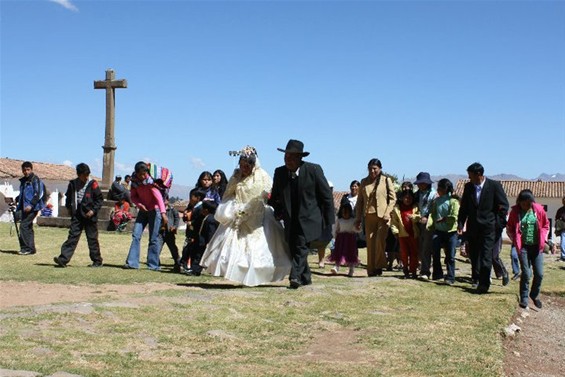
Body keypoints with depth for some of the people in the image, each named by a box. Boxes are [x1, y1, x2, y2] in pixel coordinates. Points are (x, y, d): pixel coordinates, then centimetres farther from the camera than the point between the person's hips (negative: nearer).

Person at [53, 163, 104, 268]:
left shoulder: (93, 184, -7)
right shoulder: (73, 184, 5)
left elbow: (100, 199, -3)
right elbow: (68, 197, 21)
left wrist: (93, 210, -11)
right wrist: (69, 208, 9)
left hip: (89, 216, -3)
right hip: (76, 216, 3)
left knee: (92, 239, 4)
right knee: (72, 237, -2)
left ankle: (97, 261, 15)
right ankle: (63, 259, -7)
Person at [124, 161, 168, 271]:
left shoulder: (150, 181, -19)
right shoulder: (135, 181, -4)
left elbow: (158, 196, -30)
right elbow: (133, 196, 5)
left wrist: (163, 213, -41)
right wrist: (139, 204, -16)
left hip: (154, 210, -5)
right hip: (143, 210, 5)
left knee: (154, 238, -4)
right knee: (136, 235, -2)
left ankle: (153, 265, 2)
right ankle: (132, 262, 0)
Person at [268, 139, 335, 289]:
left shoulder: (314, 170, -10)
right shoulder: (279, 172, 1)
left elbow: (327, 195, -6)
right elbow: (275, 197, 15)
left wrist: (329, 222, -6)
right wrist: (277, 213, 6)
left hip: (308, 219, -5)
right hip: (290, 220, 5)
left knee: (301, 246, -18)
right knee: (294, 249, 7)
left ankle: (295, 276, -20)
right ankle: (306, 277, 22)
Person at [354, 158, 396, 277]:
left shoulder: (386, 180, 5)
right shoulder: (364, 182, 14)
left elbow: (393, 198, 2)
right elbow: (360, 201, 15)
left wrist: (387, 213, -10)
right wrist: (358, 218, 9)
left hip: (382, 216, -3)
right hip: (369, 217, 3)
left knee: (380, 241, -15)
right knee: (370, 244, 2)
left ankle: (379, 266, -1)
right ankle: (371, 270, 7)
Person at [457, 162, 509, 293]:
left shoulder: (494, 185, -7)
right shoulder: (468, 187, 6)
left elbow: (504, 205, -3)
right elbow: (463, 207, 11)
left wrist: (498, 223, -8)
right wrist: (460, 224, 3)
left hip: (488, 227, -5)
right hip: (473, 227, 5)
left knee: (486, 256, -7)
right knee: (474, 254, 12)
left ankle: (484, 284, -3)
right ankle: (476, 279, 28)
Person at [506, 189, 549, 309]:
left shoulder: (539, 210, -2)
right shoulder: (515, 211, -4)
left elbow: (546, 225, 11)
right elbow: (509, 229, 8)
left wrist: (543, 239, 2)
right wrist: (515, 241, -1)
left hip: (537, 246, 2)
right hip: (523, 247, -1)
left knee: (539, 274, 1)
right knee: (526, 273, -5)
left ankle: (534, 295, 25)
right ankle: (524, 298, 10)